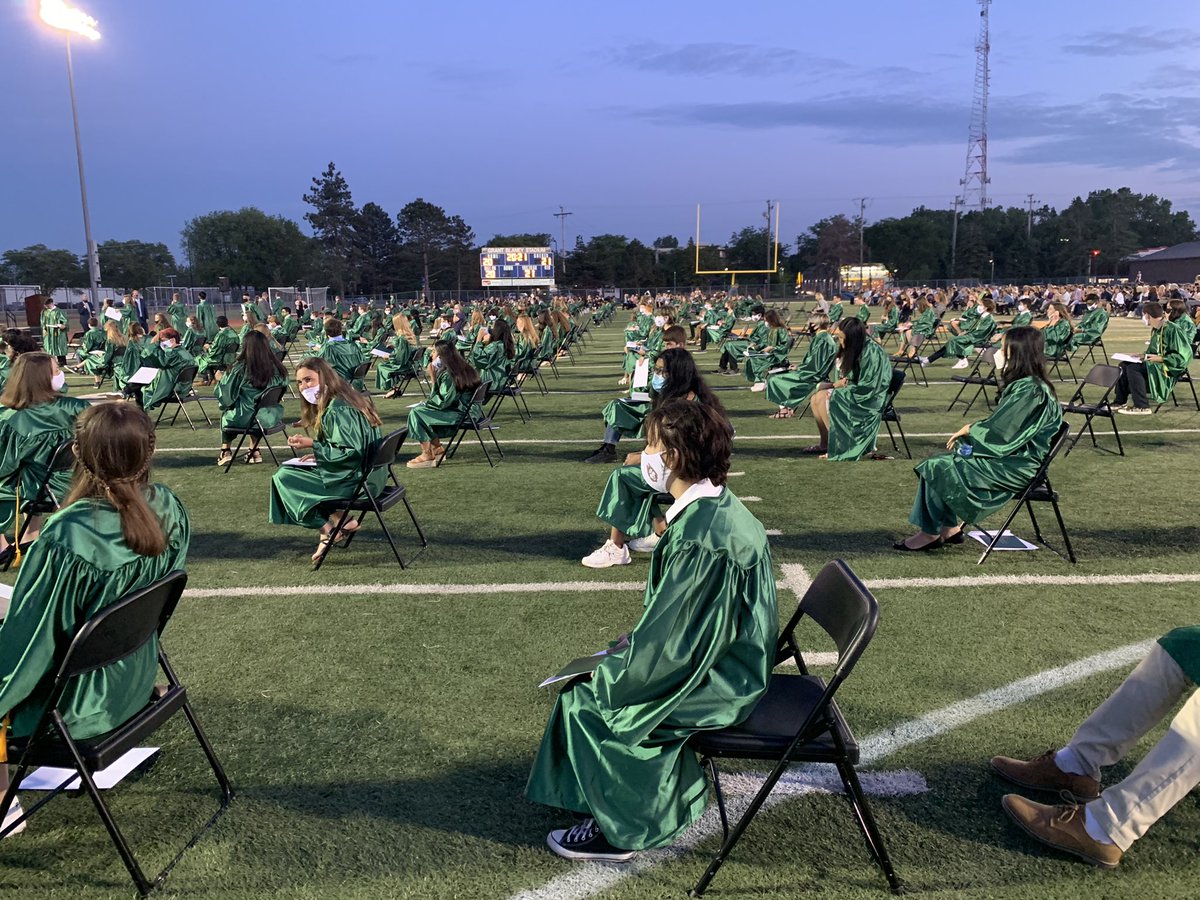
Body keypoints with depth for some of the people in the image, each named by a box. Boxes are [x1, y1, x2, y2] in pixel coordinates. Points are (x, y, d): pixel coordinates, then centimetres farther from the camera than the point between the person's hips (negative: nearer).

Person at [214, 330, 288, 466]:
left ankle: (225, 451, 30)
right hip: (272, 417, 3)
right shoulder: (276, 367, -7)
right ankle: (254, 451, 37)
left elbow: (225, 395, -6)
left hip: (245, 418, -3)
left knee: (226, 413, 30)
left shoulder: (240, 368, -16)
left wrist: (220, 379, 17)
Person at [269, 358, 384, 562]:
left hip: (356, 479, -10)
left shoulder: (337, 410, -19)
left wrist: (312, 445, -17)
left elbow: (349, 452, -23)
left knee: (283, 477, -4)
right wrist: (318, 453, 9)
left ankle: (327, 529, 4)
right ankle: (340, 520, 13)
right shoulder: (346, 400, 11)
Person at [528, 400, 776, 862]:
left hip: (715, 685, -9)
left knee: (586, 699, -2)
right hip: (721, 657, 9)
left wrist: (607, 674, -11)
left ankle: (619, 830, 13)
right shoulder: (717, 506, 1)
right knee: (595, 675, 15)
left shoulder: (700, 537, -30)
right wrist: (637, 638, 6)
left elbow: (669, 642, -25)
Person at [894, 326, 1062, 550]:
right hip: (1011, 456, 10)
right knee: (942, 463, 8)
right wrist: (971, 430, 1)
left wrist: (968, 430, -5)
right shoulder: (1024, 384, 11)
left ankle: (931, 533, 1)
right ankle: (951, 528, 8)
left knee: (937, 468, -13)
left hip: (1014, 466, -10)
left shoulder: (1029, 390, -21)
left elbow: (1000, 431, -21)